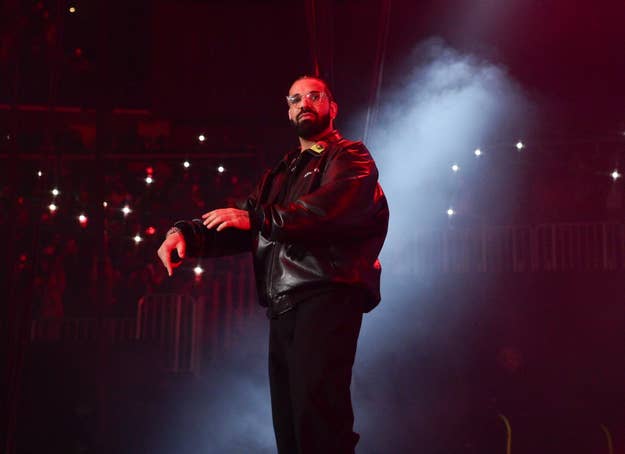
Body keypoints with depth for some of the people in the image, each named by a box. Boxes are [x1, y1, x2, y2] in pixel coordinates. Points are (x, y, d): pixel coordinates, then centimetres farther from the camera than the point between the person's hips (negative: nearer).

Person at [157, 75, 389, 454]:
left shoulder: (351, 157, 6)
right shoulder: (280, 174, 28)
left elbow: (332, 207, -15)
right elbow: (239, 226, 19)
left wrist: (256, 218, -15)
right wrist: (186, 233, 0)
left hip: (327, 297, -8)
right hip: (282, 309, 8)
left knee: (316, 416, -21)